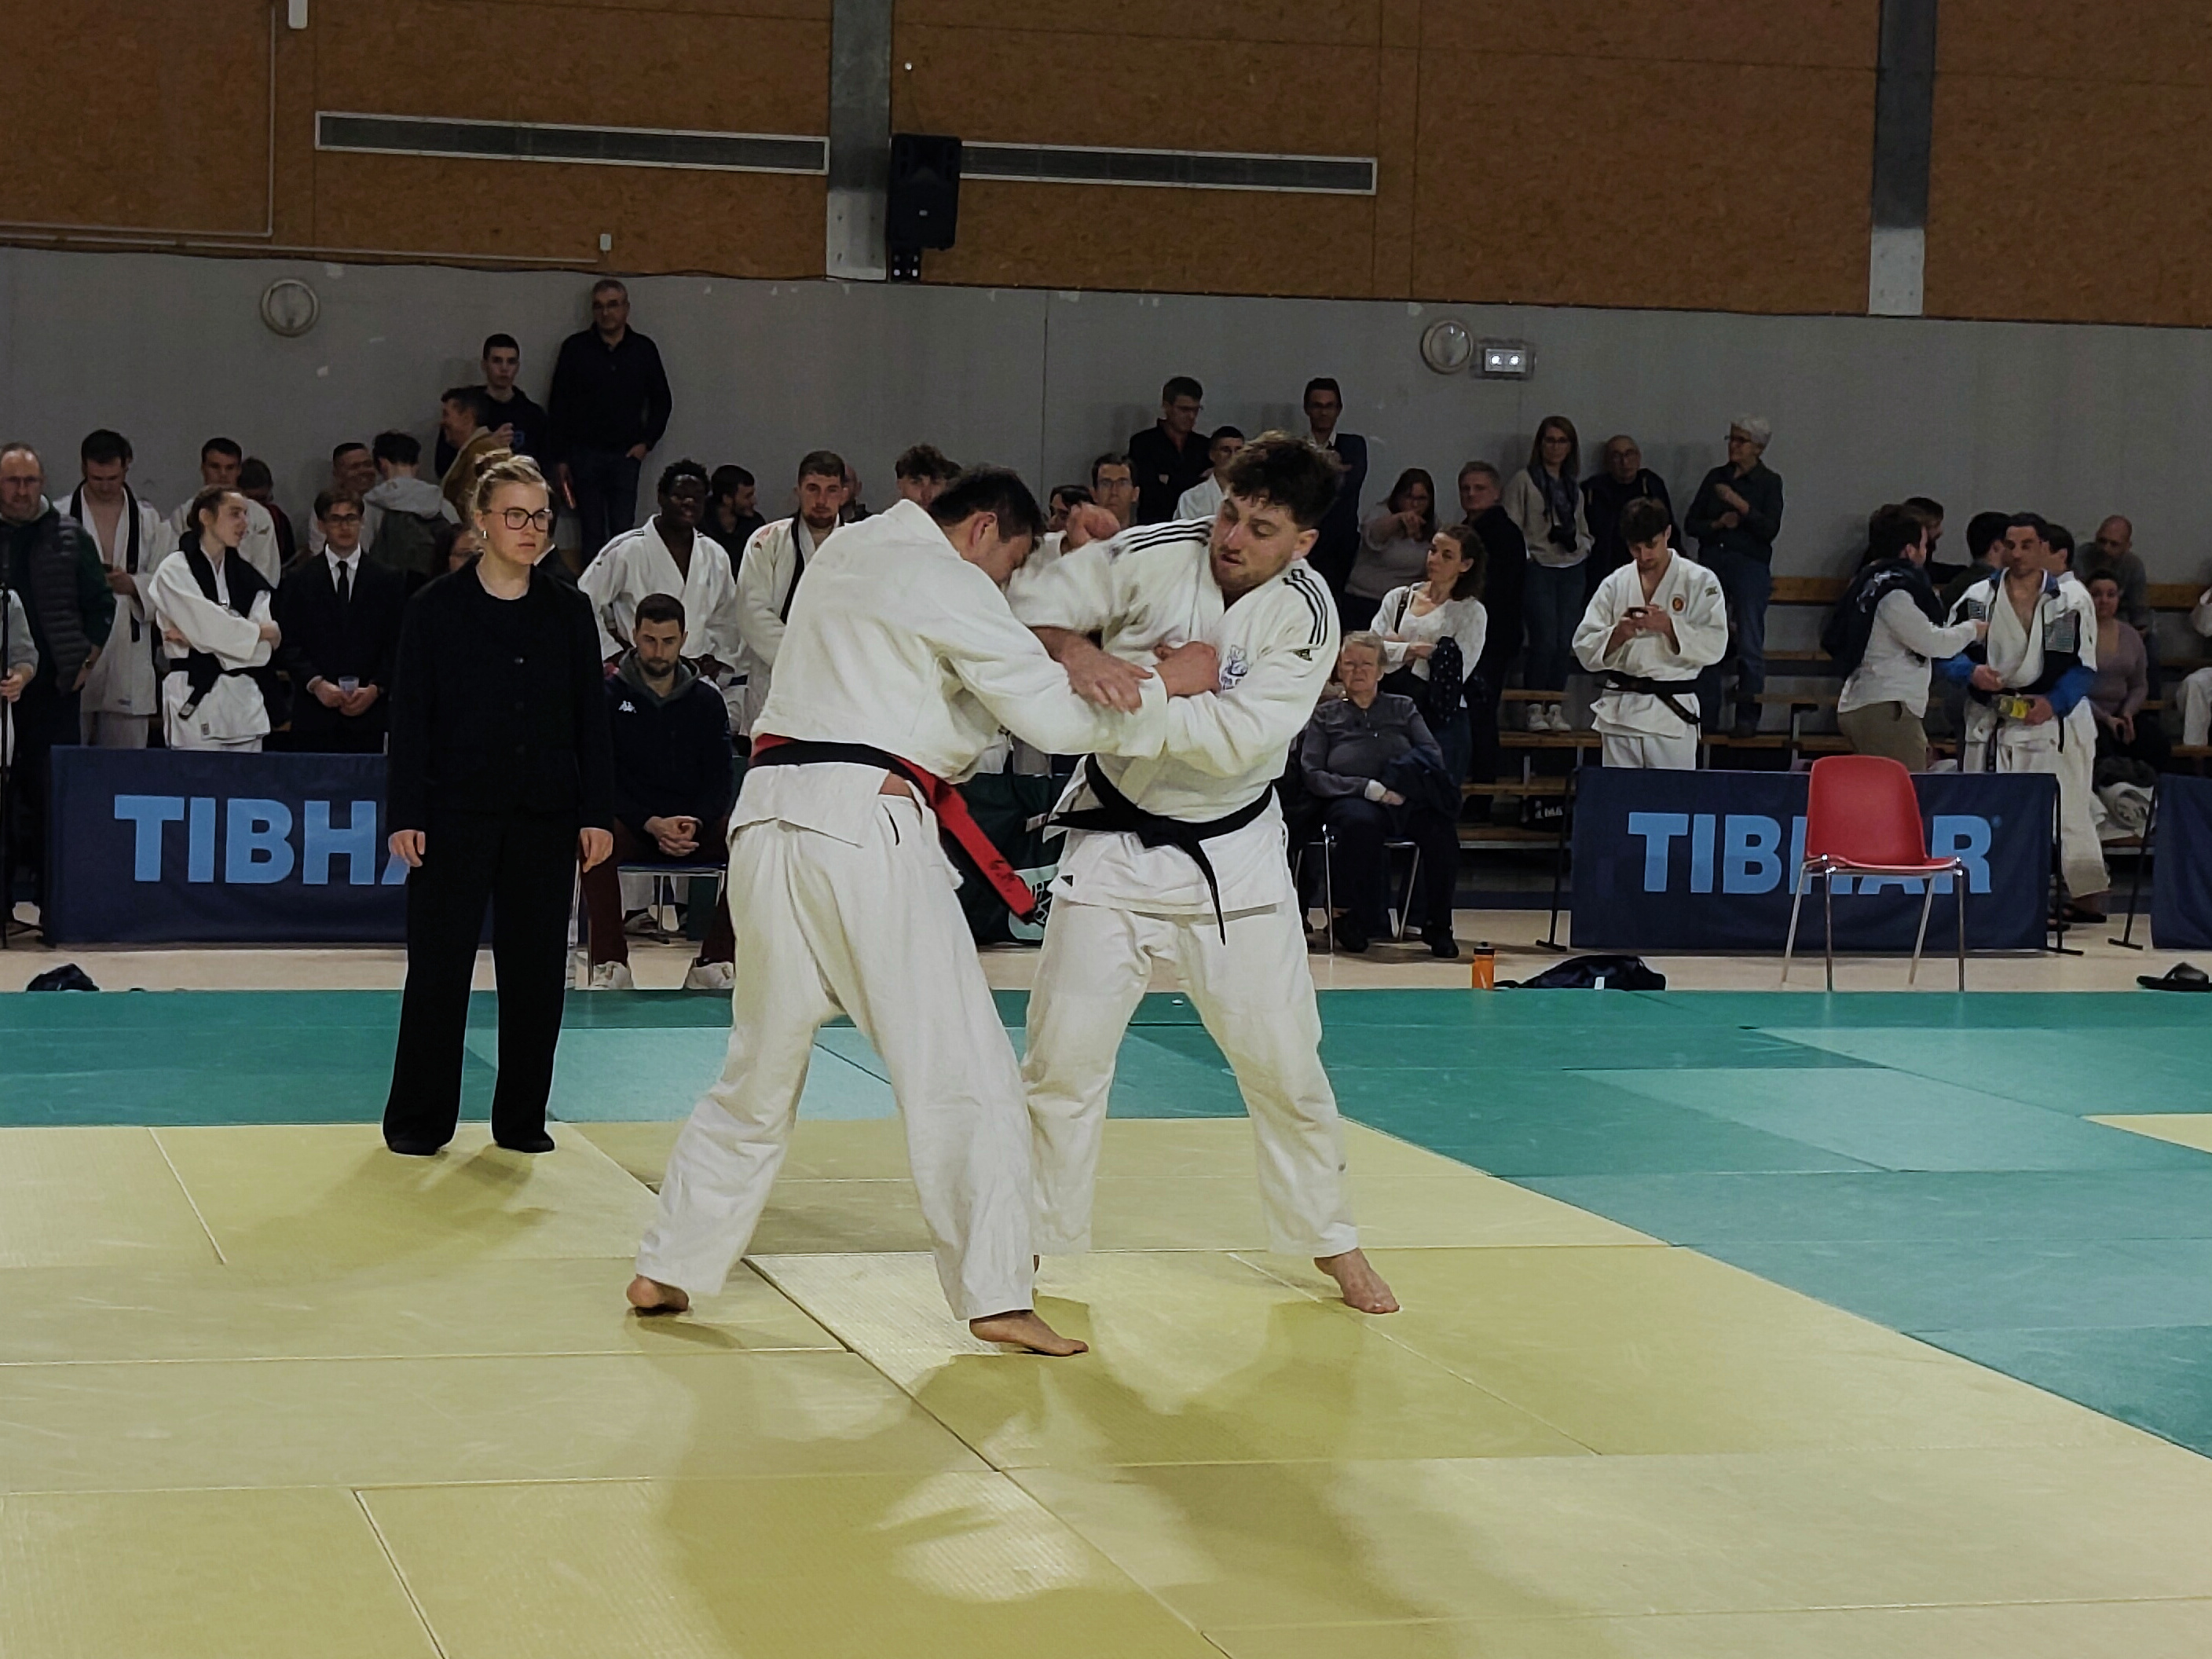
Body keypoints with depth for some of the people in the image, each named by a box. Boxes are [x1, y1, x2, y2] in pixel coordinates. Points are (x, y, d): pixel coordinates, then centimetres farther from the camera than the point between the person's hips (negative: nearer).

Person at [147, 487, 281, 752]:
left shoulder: (245, 574, 14)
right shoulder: (174, 570, -1)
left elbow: (266, 648, 2)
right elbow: (210, 628, -12)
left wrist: (196, 639, -7)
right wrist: (259, 632, 2)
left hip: (245, 699, 5)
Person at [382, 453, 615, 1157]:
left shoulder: (568, 611, 6)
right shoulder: (437, 607, -2)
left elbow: (592, 720, 8)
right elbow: (410, 720, -2)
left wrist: (599, 814, 3)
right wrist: (405, 816, -7)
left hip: (546, 816, 3)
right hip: (458, 812, -3)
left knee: (536, 968, 5)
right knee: (439, 966, -1)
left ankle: (521, 1117, 17)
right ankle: (419, 1119, 10)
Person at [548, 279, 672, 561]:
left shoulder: (644, 350, 6)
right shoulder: (575, 348, 2)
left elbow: (662, 401, 16)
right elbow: (557, 407, 3)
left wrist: (646, 442, 4)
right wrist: (560, 459, -1)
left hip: (626, 455, 1)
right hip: (585, 453, -1)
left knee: (623, 533, -4)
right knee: (593, 534, 1)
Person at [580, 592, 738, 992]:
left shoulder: (706, 701, 10)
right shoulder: (610, 697, 3)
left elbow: (719, 781, 5)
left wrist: (693, 826, -16)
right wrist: (652, 824, -19)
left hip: (696, 827, 2)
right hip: (630, 826, -2)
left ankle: (713, 963, -19)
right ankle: (611, 965, -27)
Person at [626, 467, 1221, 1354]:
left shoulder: (845, 551, 21)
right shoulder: (949, 583, -4)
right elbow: (1054, 717, -7)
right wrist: (1164, 684, 6)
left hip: (769, 816, 8)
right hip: (862, 824, -8)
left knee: (760, 1068, 17)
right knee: (963, 1072, -2)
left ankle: (666, 1270, 19)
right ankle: (997, 1296, -3)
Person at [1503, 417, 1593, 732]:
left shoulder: (1573, 488, 19)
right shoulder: (1523, 481, 2)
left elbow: (1585, 534, 23)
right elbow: (1511, 529, -2)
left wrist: (1575, 540, 1)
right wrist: (1523, 558, -14)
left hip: (1571, 572, 5)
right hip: (1538, 568, -5)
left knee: (1566, 643, -1)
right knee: (1544, 640, -13)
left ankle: (1555, 708, 6)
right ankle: (1535, 709, -4)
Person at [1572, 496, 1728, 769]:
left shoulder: (1700, 582, 0)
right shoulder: (1615, 585, 9)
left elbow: (1714, 644, -8)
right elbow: (1585, 647, 5)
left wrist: (1669, 626, -21)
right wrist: (1618, 634, -15)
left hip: (1671, 712, -3)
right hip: (1619, 711, 3)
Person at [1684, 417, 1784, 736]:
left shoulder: (1769, 482, 1)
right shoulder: (1715, 477, 12)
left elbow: (1770, 529, -11)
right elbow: (1691, 523, 9)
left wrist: (1740, 505, -20)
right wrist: (1718, 524, -8)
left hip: (1750, 565, -4)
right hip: (1712, 562, 4)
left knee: (1750, 647, -4)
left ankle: (1747, 718, 1)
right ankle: (1706, 717, 8)